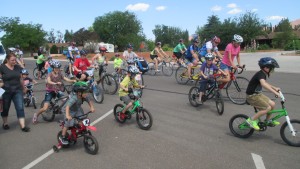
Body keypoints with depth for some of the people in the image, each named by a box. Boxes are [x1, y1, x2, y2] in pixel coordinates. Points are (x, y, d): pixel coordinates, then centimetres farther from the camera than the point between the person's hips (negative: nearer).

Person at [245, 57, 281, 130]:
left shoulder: (263, 74, 8)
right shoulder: (260, 74, -22)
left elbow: (265, 83, 29)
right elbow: (263, 84, -42)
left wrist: (275, 88, 20)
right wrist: (274, 92, -46)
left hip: (258, 94, 9)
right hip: (252, 96, -9)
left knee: (272, 104, 6)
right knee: (267, 108, -14)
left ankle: (268, 120, 24)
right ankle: (252, 120, -5)